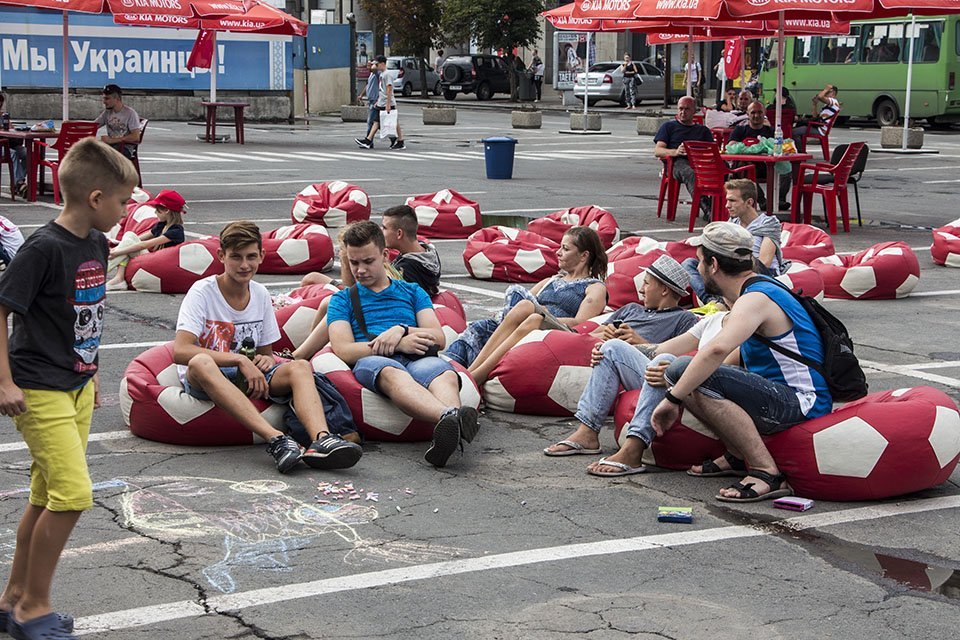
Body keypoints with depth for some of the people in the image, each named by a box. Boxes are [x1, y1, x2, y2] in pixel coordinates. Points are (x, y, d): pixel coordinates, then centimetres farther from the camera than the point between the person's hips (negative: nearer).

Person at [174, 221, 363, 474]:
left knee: (300, 367, -22)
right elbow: (180, 351, -22)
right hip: (201, 381, -5)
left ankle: (321, 439, -51)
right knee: (200, 363, -40)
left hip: (249, 378, 5)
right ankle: (276, 439, -53)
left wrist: (267, 360, -9)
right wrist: (240, 360, -26)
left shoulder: (260, 295, 8)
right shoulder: (203, 292, -9)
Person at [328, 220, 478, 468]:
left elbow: (438, 338, 17)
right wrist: (399, 344, -6)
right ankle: (450, 418, -72)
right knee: (391, 373, -43)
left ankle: (444, 436, -71)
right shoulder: (342, 300, 24)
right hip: (369, 361, -2)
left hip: (417, 358, 3)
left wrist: (402, 330, -5)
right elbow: (343, 350, 6)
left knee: (446, 374, -38)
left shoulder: (412, 292, 30)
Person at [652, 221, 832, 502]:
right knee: (682, 370, 8)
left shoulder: (756, 299, -18)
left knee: (689, 375, -28)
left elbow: (718, 350, -37)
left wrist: (673, 399, -30)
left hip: (800, 403, -10)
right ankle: (737, 455, 5)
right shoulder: (759, 289, 14)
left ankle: (767, 472, -24)